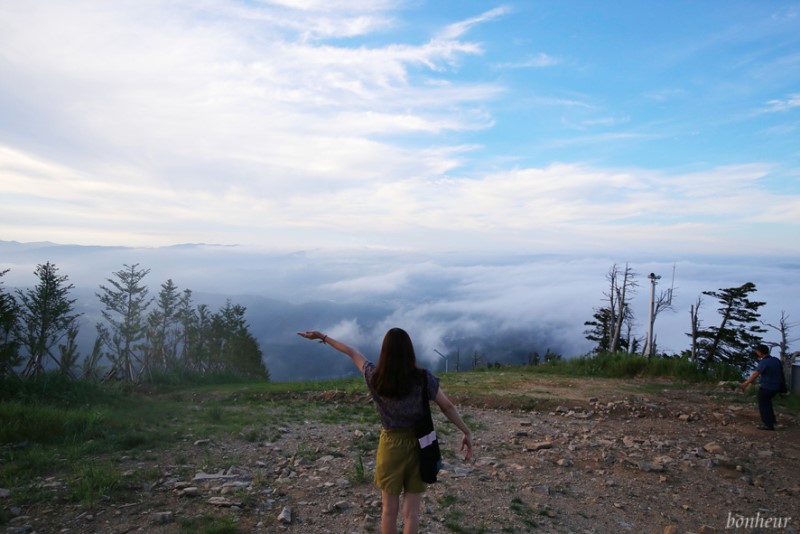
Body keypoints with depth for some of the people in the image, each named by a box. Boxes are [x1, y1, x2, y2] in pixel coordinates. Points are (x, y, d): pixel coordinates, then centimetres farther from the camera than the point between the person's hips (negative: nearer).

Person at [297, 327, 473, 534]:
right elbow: (448, 407, -8)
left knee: (389, 508, 17)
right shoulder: (423, 378, -16)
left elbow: (352, 352, 1)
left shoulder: (375, 377, -12)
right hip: (418, 445, 0)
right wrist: (467, 432, 6)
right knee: (411, 510, 10)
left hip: (390, 445, 1)